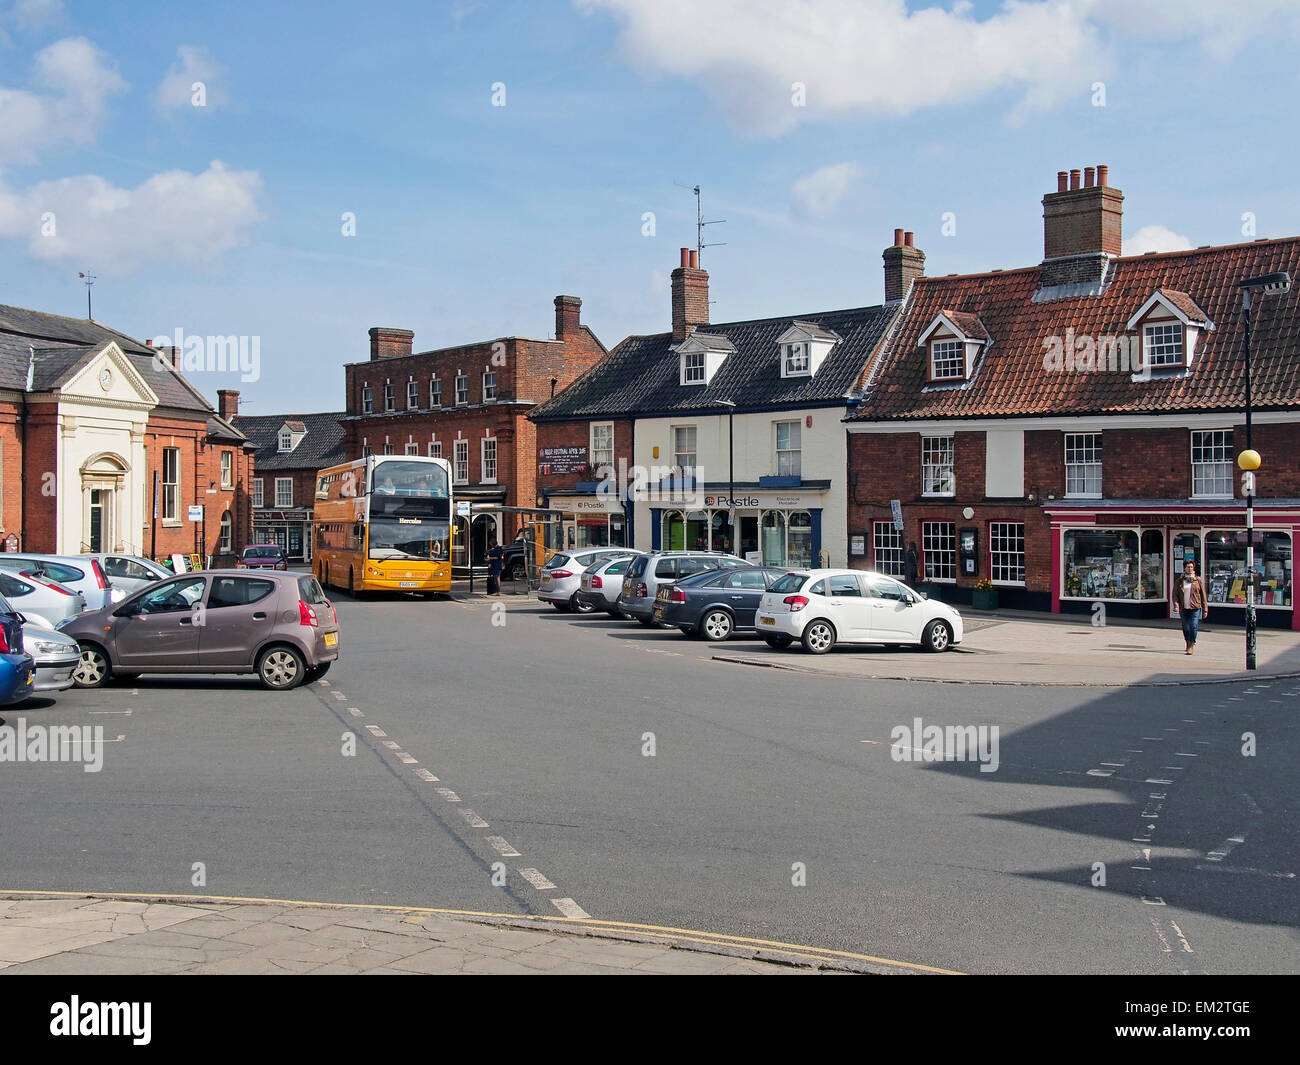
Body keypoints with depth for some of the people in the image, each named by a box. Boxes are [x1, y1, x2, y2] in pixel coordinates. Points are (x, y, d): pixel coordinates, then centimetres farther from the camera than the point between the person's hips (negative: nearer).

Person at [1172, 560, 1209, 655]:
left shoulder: (1198, 581, 4)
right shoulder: (1180, 581, 8)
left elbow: (1203, 596, 6)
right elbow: (1175, 594, 6)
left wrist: (1205, 609, 3)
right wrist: (1176, 605, -10)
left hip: (1195, 608, -3)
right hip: (1183, 609, 3)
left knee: (1193, 627, -12)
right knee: (1185, 628, 11)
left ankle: (1192, 646, -12)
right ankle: (1188, 644, 30)